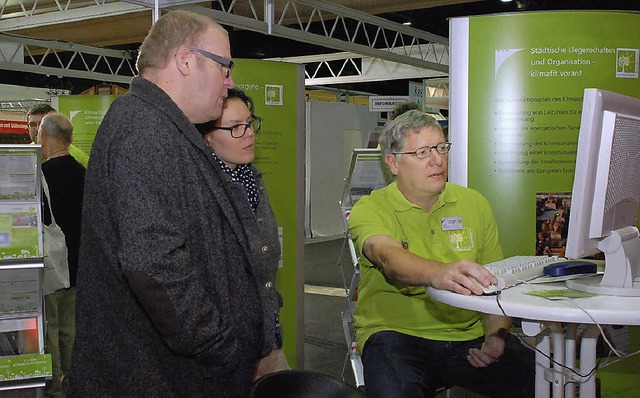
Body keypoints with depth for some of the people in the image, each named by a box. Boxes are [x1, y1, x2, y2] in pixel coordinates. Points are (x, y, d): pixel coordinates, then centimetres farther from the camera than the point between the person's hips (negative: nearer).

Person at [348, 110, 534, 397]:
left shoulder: (474, 204, 11)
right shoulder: (370, 209, -2)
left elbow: (495, 284, 11)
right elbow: (387, 256, -25)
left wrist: (496, 336, -7)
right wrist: (437, 273, -46)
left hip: (470, 335, 4)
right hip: (397, 333, -3)